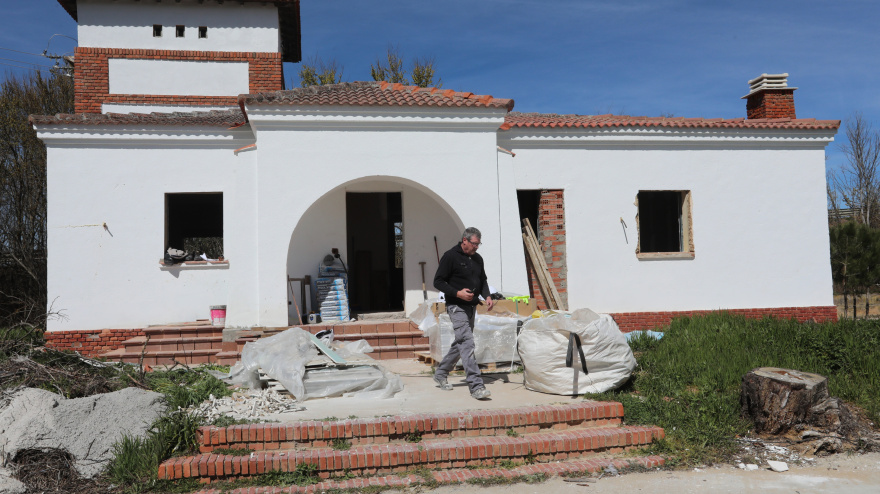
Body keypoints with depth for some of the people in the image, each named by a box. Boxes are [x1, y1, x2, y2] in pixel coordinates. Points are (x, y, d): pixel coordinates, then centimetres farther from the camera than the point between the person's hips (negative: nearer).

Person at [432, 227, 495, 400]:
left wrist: (487, 296, 3)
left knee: (460, 343, 16)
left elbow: (482, 280, 23)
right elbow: (438, 281, -9)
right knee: (467, 343, -16)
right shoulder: (450, 256, -9)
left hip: (471, 307, 8)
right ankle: (476, 386, -18)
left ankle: (440, 374, 33)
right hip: (457, 307, -8)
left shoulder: (477, 259, 13)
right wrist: (457, 293, -21)